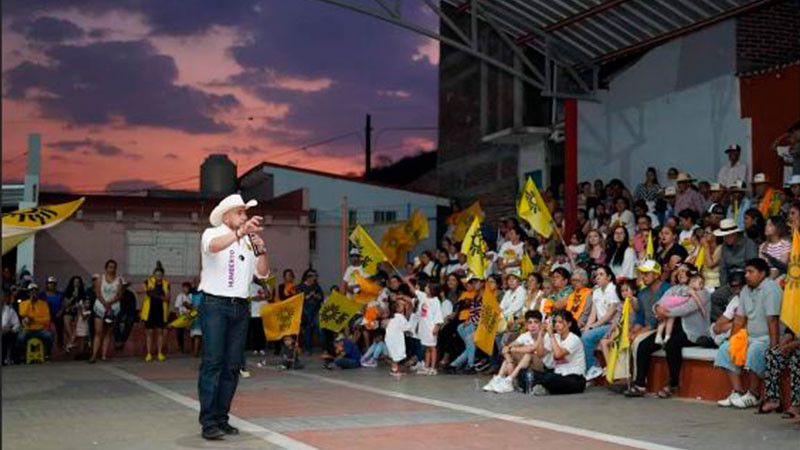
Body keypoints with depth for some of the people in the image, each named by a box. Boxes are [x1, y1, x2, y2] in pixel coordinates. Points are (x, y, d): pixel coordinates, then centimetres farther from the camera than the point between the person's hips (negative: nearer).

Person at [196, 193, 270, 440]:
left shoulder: (249, 240, 15)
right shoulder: (212, 234, -1)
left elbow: (263, 274, 11)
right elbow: (214, 246, -26)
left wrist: (261, 251, -6)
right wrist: (241, 232, -40)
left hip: (240, 308, 6)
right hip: (215, 304, -5)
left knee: (233, 366, 4)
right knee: (212, 363, -11)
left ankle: (221, 418, 10)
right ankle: (208, 422, -14)